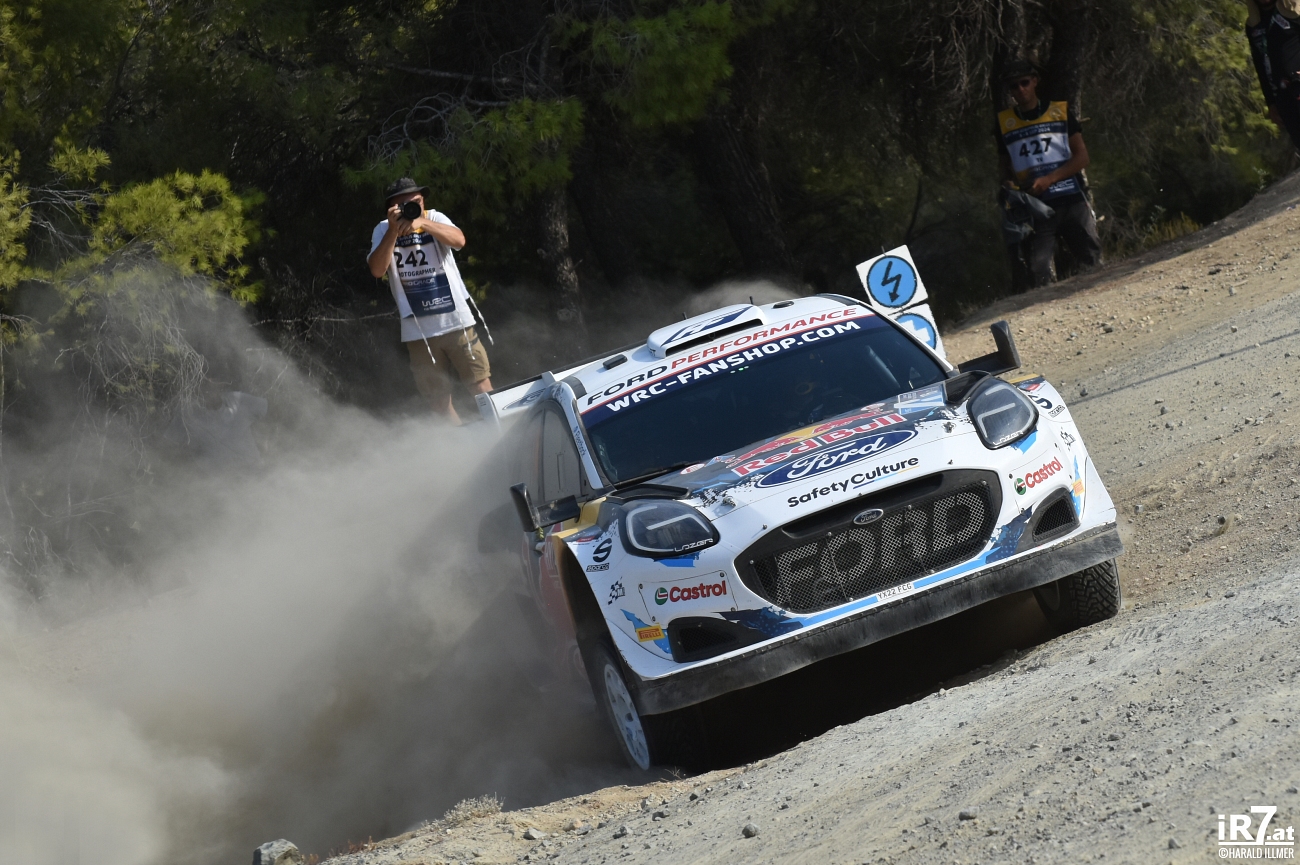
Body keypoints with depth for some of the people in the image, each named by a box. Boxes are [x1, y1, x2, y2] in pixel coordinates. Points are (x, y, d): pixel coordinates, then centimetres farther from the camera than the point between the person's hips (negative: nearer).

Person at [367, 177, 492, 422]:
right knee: (439, 400, 8)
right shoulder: (383, 231, 0)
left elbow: (459, 240, -20)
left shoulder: (434, 219, -1)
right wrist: (393, 230, -24)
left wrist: (422, 223, -33)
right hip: (418, 333, 1)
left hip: (457, 321, -1)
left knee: (482, 390, -3)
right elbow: (377, 270, -15)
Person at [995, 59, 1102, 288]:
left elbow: (1081, 158, 2)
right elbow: (1005, 168, 18)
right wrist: (1008, 184, -6)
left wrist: (1049, 179, -12)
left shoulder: (1060, 112, 7)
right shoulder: (1005, 122, 10)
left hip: (1072, 202, 0)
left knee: (1094, 266, -1)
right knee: (1038, 273, -12)